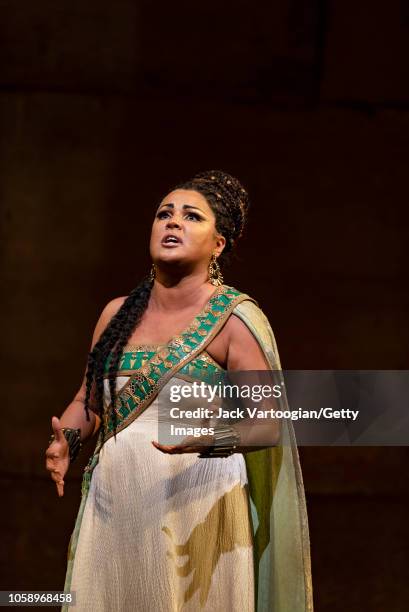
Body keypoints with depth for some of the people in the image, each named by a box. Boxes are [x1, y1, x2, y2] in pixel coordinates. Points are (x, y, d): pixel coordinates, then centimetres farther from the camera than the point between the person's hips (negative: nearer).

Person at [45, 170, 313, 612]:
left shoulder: (235, 318, -4)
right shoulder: (117, 313, 11)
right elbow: (88, 401, 19)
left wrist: (208, 438, -26)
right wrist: (67, 437, -2)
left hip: (194, 509, -4)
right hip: (114, 509, 5)